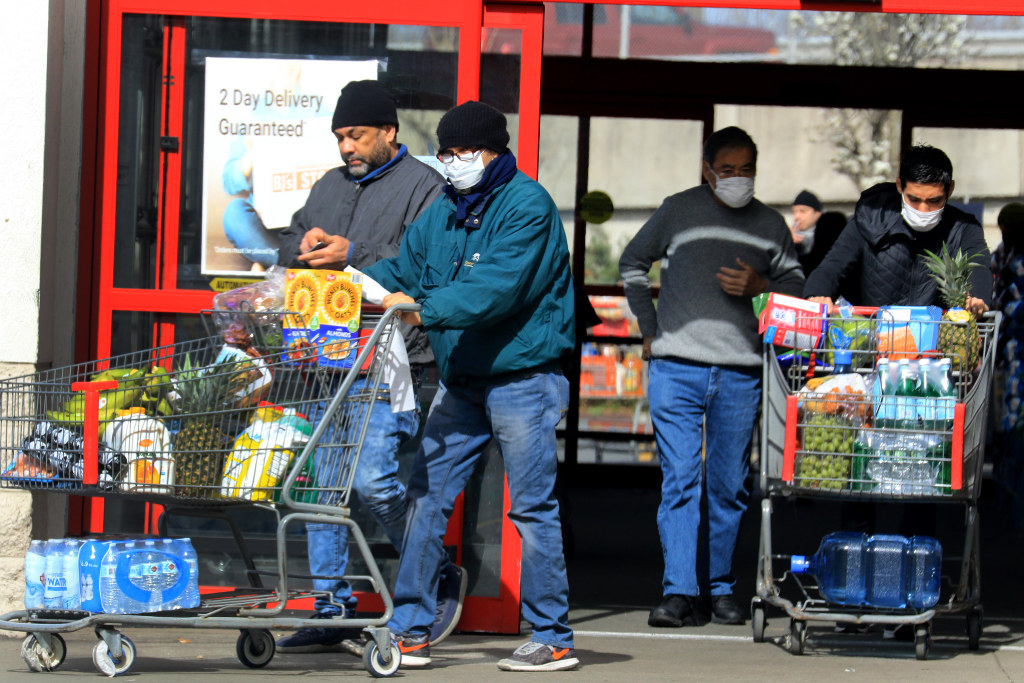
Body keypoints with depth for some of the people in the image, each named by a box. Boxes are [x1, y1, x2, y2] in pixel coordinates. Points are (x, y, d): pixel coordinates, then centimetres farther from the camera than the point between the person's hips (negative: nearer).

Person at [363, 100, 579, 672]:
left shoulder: (527, 205, -11)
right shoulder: (442, 213, 13)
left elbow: (498, 286, -23)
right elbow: (402, 269, 10)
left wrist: (423, 308, -30)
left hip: (523, 375, -7)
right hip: (461, 381, 7)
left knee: (533, 507, -2)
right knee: (426, 497, 4)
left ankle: (553, 639, 5)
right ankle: (410, 631, 9)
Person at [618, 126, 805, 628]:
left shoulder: (770, 225, 11)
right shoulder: (678, 211, 6)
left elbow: (798, 287, 18)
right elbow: (632, 264, 17)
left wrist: (760, 285, -4)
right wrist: (649, 329, 9)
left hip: (740, 371, 2)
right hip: (676, 366, -2)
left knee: (729, 486, 6)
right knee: (680, 480, -8)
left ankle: (722, 588, 15)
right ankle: (679, 592, -11)